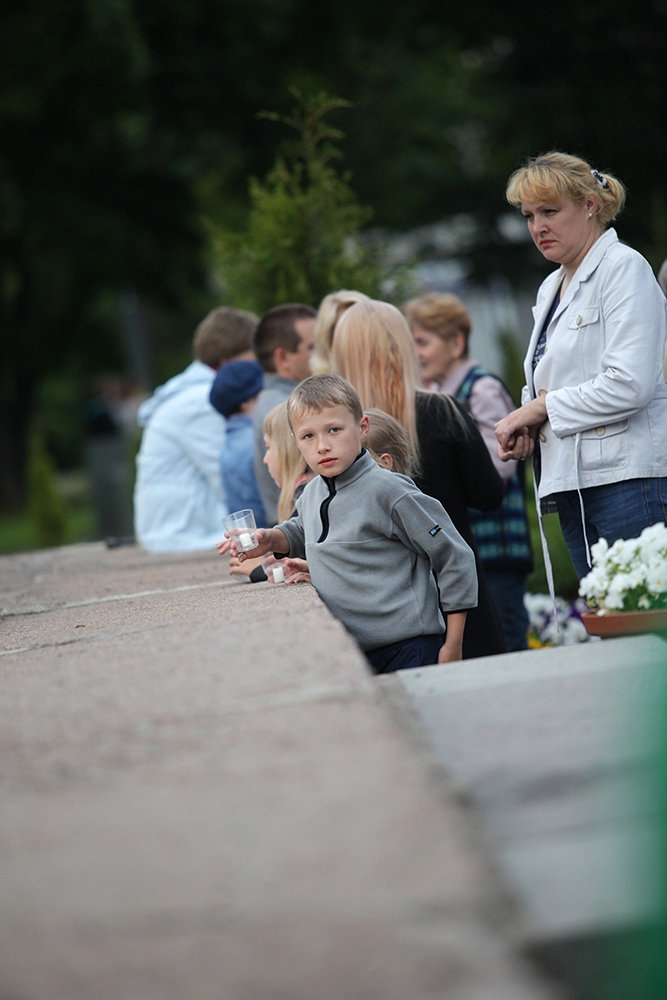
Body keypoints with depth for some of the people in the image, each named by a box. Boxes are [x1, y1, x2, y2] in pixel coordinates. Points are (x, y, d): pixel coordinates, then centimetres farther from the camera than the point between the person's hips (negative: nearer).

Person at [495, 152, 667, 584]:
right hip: (574, 484, 8)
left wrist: (541, 408, -9)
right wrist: (523, 427, 7)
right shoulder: (551, 289, 21)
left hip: (629, 482, -8)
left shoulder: (624, 268, -6)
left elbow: (629, 385, -17)